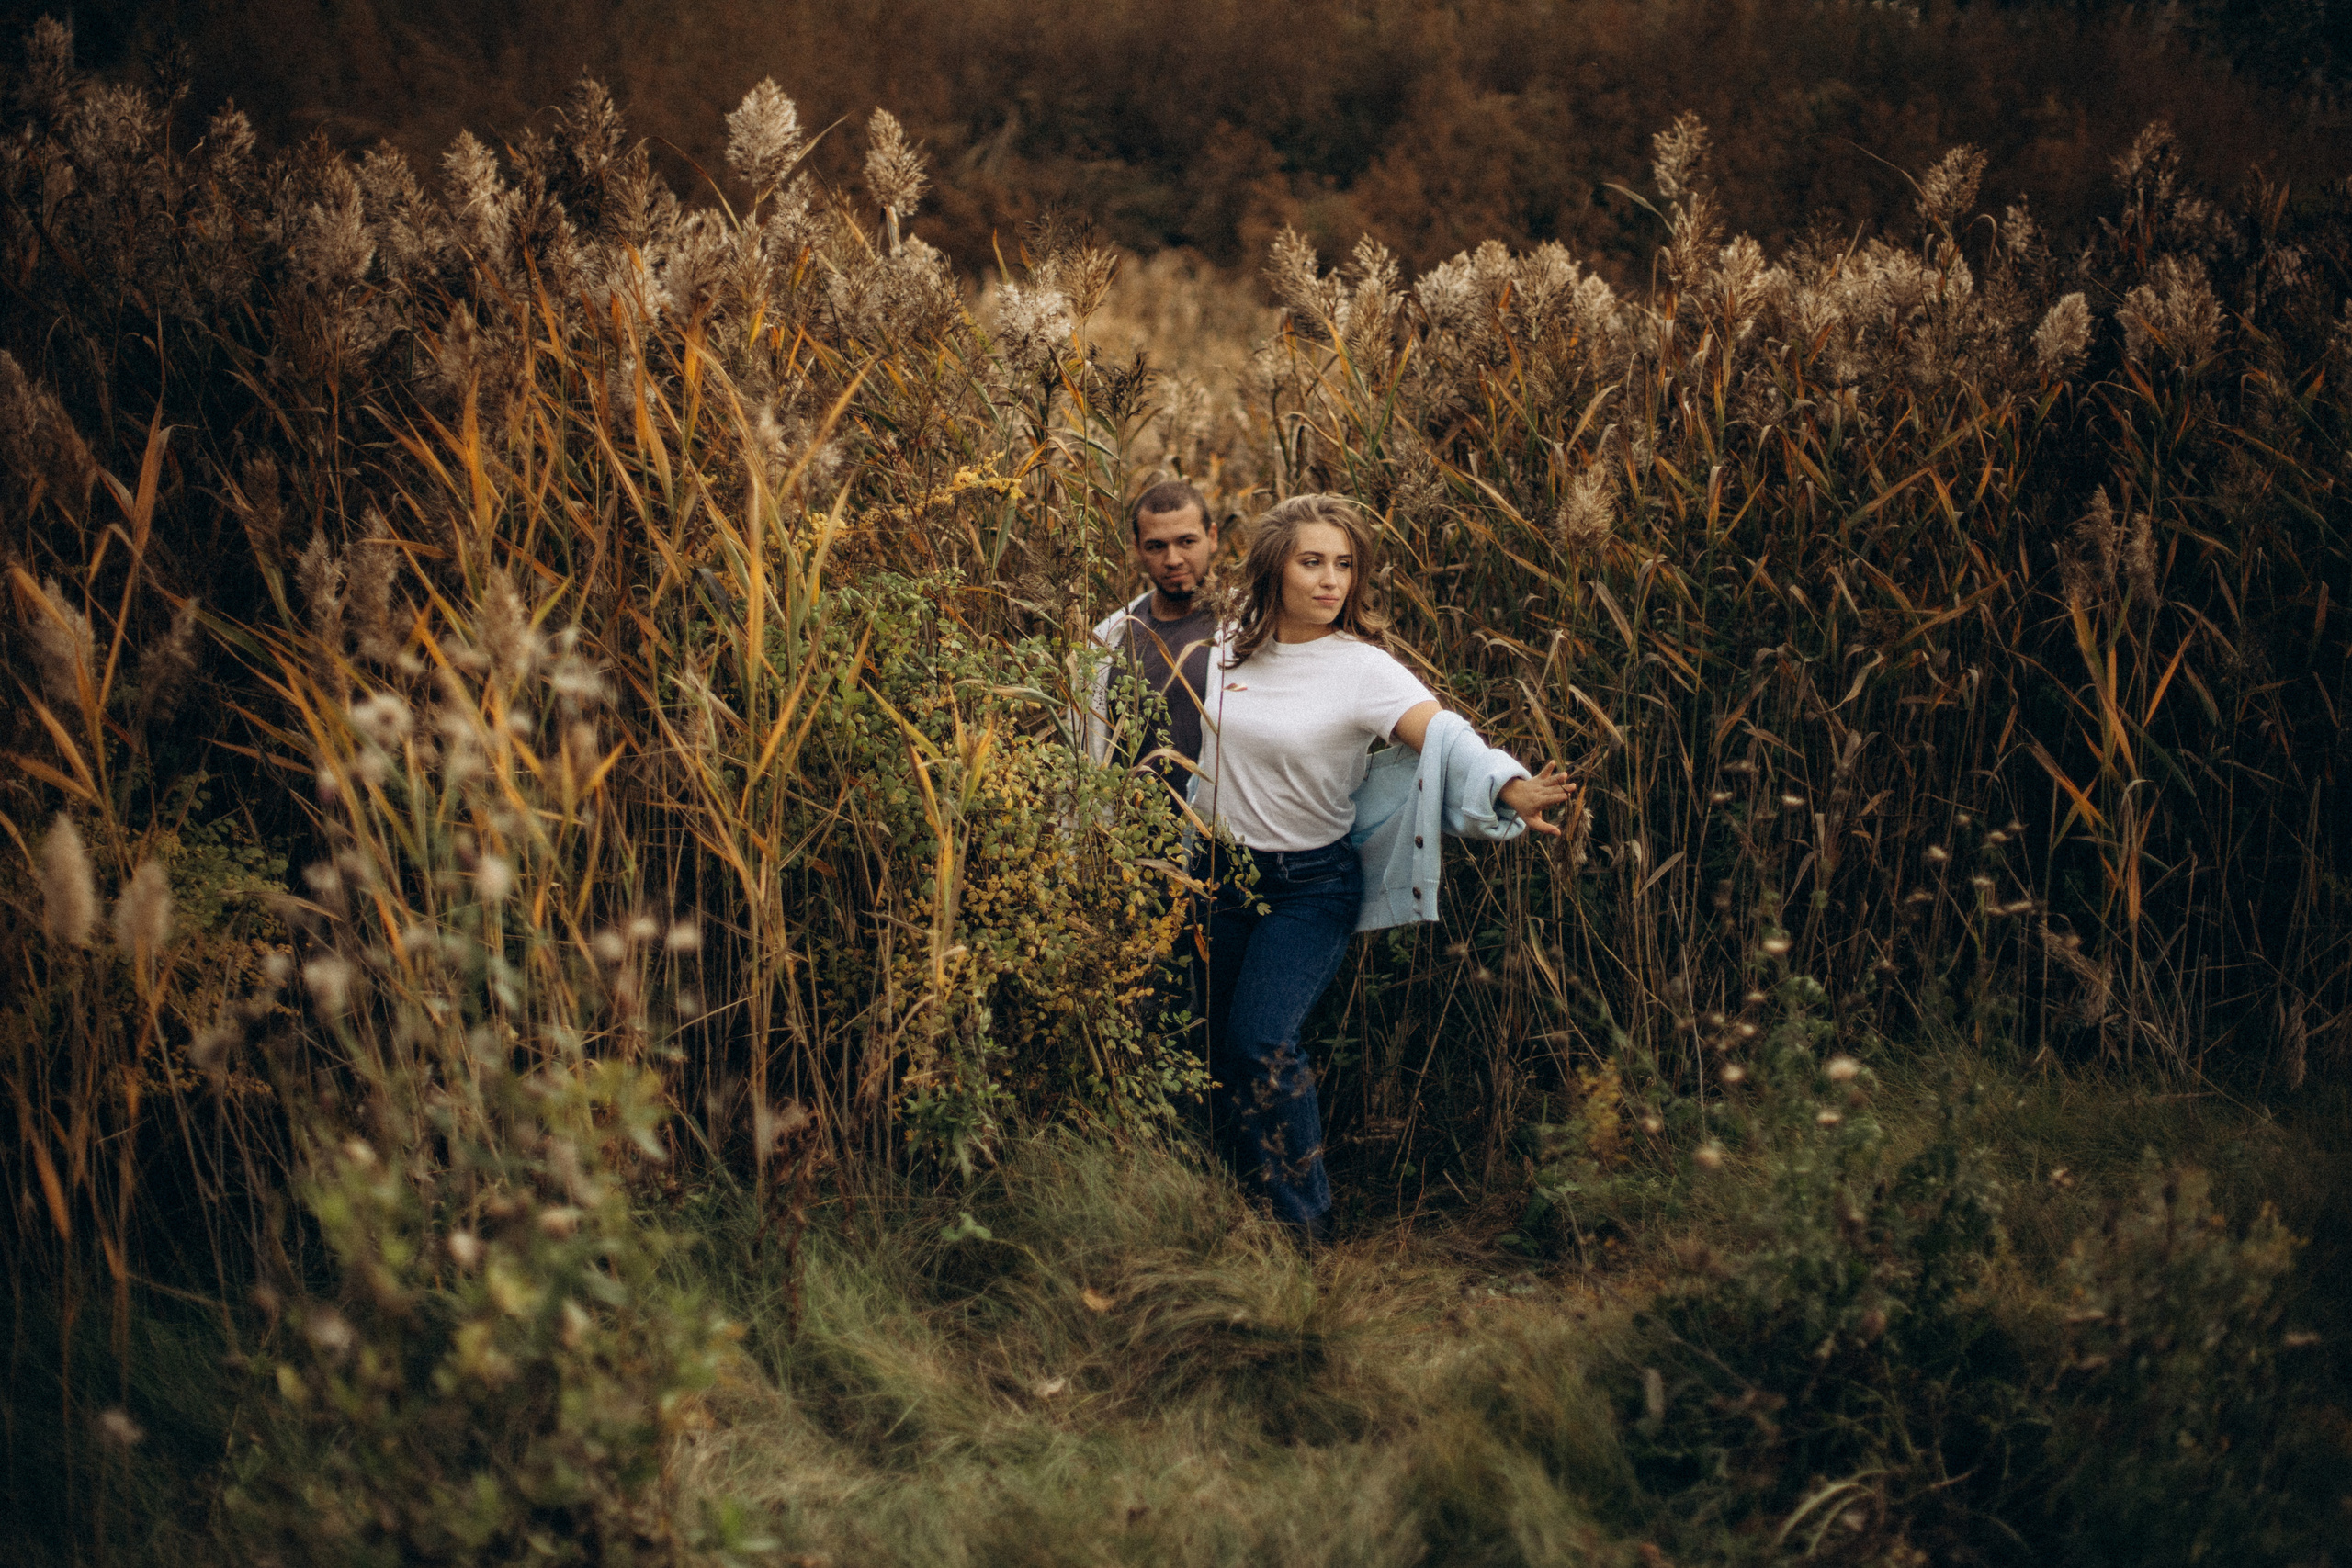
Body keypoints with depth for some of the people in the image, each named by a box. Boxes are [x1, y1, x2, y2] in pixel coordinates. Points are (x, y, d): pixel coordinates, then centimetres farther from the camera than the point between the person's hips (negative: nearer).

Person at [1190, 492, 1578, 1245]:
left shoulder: (1363, 669, -15)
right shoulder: (1229, 648, -1)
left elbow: (1444, 735, -30)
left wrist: (1513, 790, -47)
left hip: (1311, 885, -5)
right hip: (1219, 872, 5)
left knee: (1262, 1043, -19)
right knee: (1215, 1048, 8)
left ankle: (1305, 1224, -4)